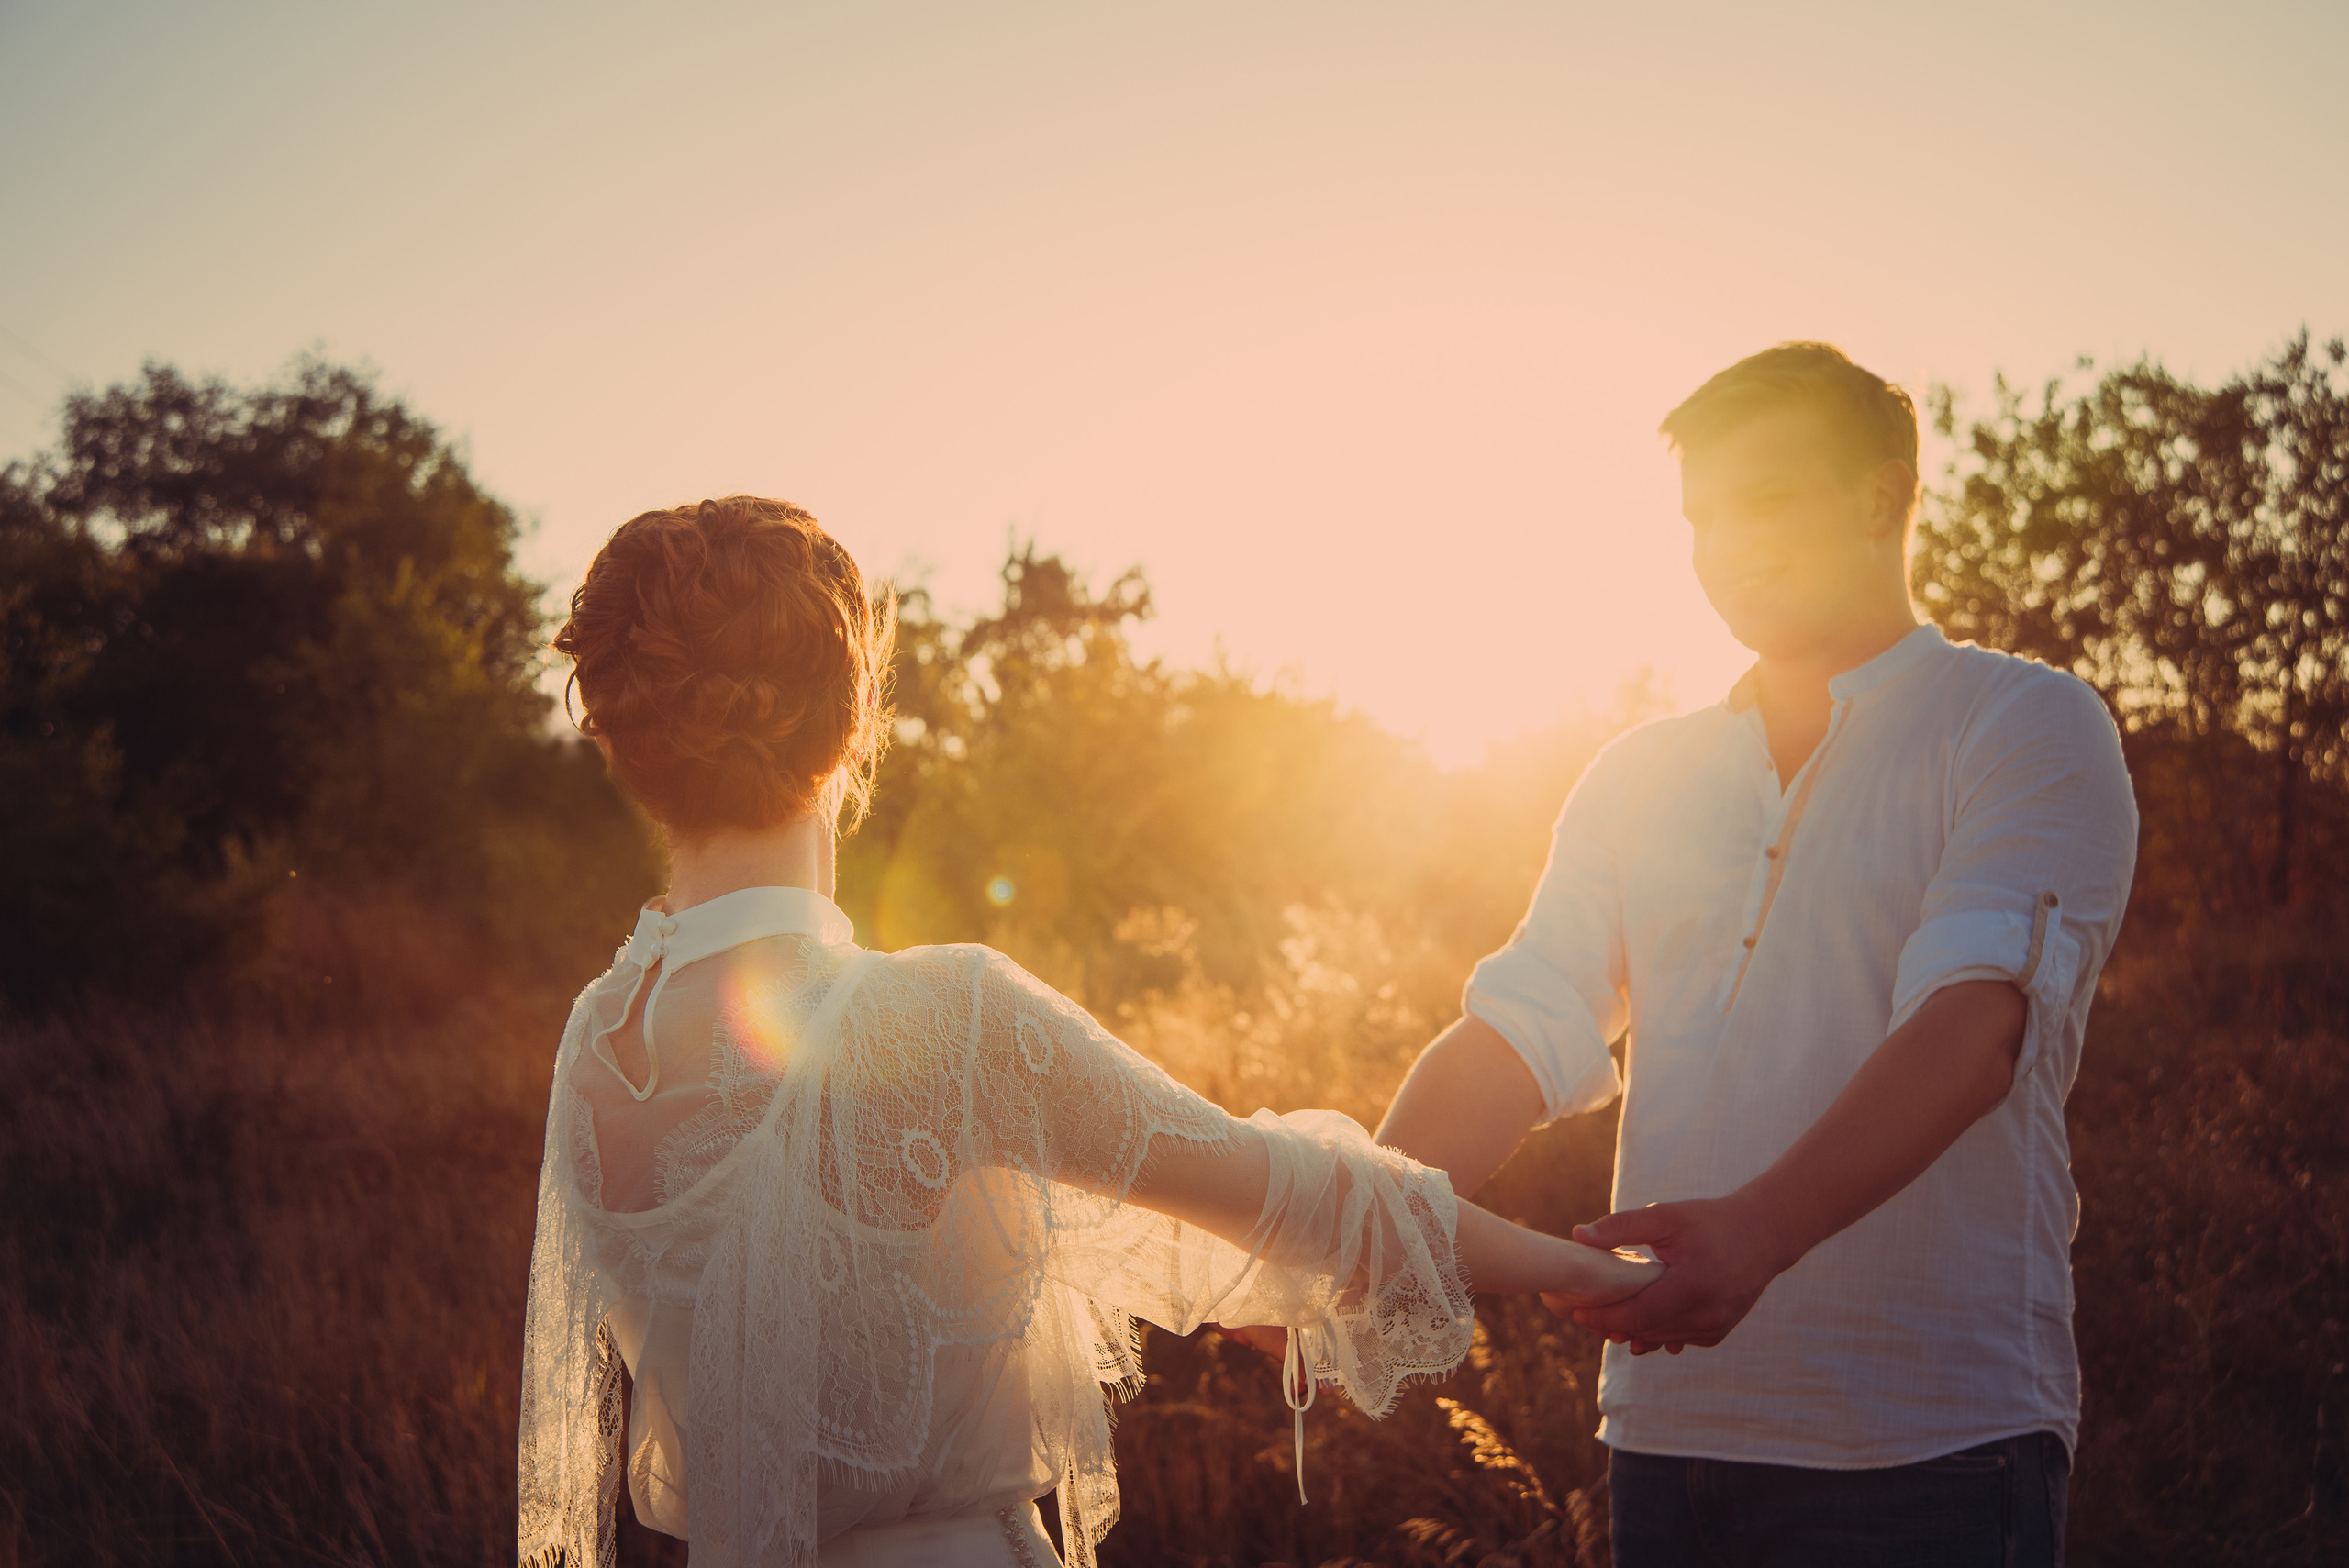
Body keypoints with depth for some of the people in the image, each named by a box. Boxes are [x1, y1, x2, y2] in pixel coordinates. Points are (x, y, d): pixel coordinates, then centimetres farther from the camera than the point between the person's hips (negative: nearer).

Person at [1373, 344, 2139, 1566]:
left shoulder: (2026, 726, -1)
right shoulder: (1642, 777, 15)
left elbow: (1974, 1020, -16)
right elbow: (1515, 1032, 6)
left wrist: (1759, 1228, -32)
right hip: (1667, 1429, 5)